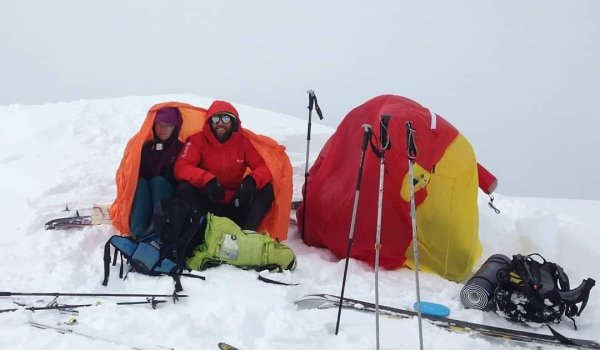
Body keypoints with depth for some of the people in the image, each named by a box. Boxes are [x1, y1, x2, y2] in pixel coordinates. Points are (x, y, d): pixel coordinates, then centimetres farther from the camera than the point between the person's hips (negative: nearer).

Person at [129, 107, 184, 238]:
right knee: (141, 182, -30)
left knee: (159, 181, -32)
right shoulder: (147, 146, 11)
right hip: (143, 190, 2)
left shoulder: (180, 148, 4)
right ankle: (138, 235, -47)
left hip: (168, 194, -2)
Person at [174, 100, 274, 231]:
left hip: (235, 204, 1)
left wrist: (251, 180, -33)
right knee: (184, 189, -29)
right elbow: (181, 167, -18)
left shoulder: (244, 141, -3)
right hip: (207, 202, -1)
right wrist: (208, 180, -36)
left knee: (266, 190, -21)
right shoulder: (198, 140, -7)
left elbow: (265, 167, -9)